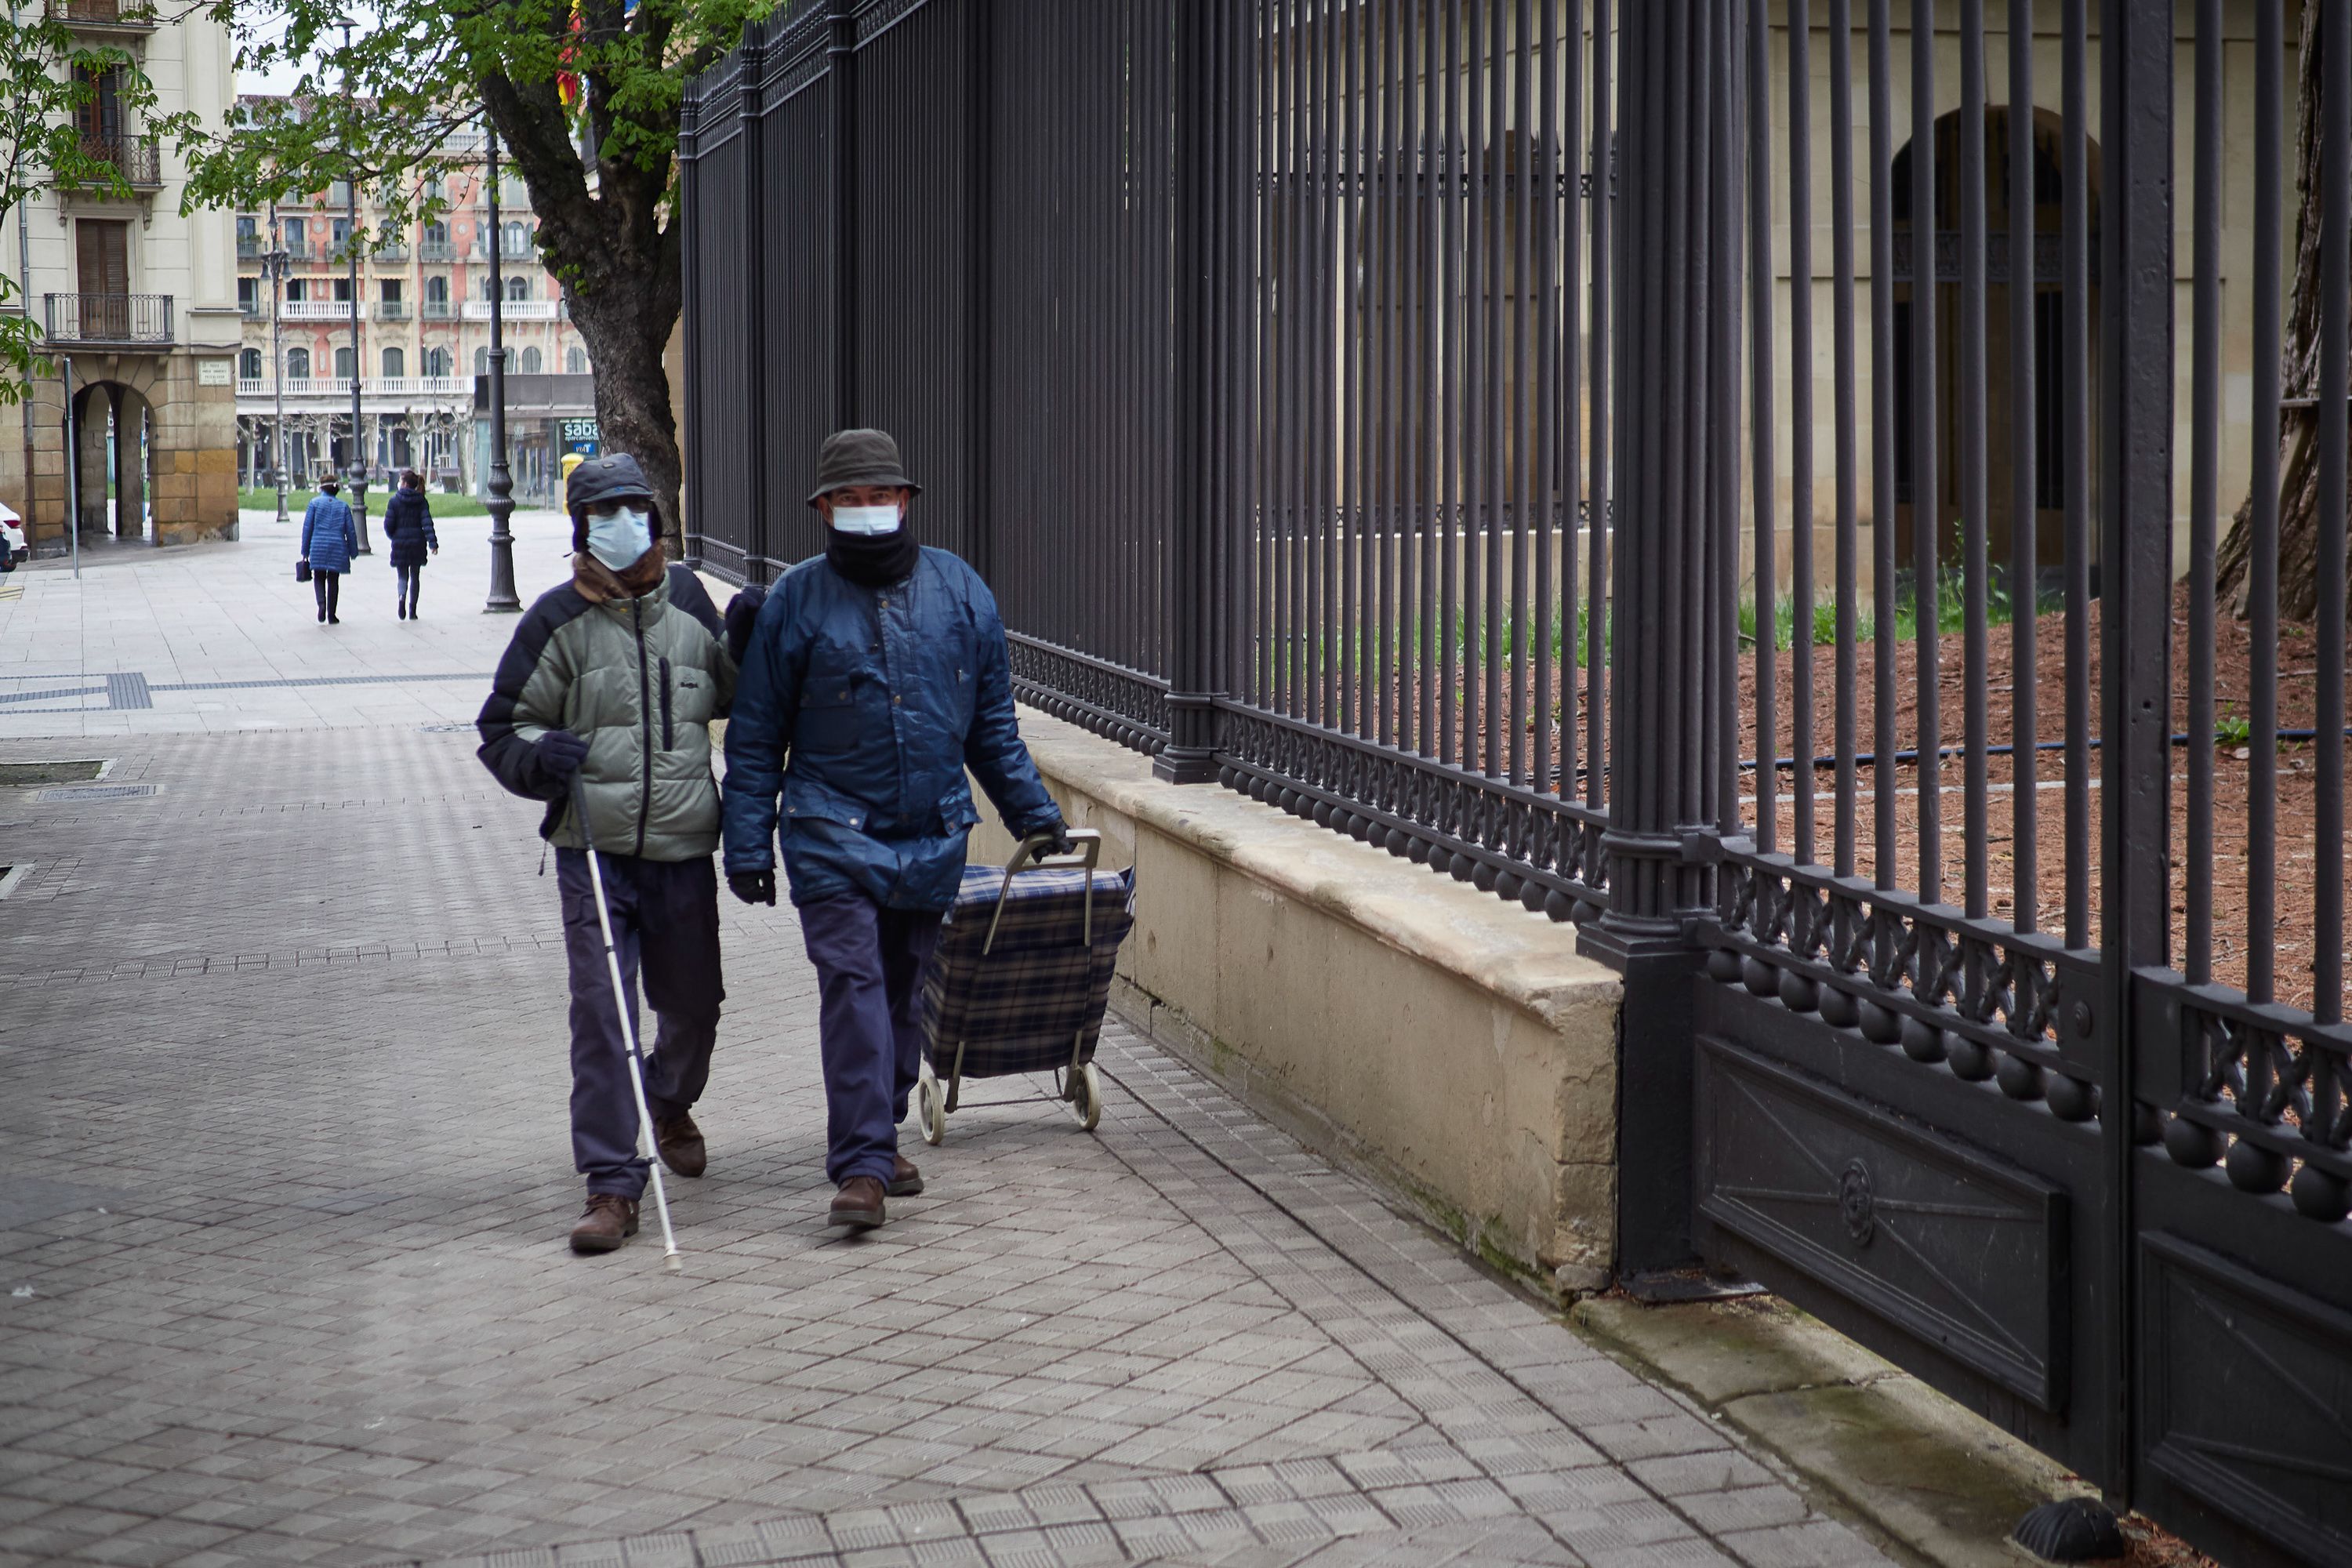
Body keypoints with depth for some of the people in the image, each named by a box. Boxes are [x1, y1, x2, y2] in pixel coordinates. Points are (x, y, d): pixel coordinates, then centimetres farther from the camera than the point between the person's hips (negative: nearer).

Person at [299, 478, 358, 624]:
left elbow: (307, 528, 0)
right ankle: (331, 614, 9)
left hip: (318, 547, -1)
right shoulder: (344, 505, 5)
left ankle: (322, 604, -14)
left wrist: (305, 551, 6)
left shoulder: (315, 503, 1)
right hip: (338, 548, 1)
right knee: (333, 580, 10)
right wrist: (353, 551, 13)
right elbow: (350, 531, 4)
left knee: (319, 578, 12)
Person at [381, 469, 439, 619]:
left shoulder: (395, 501, -6)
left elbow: (388, 524, -6)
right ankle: (412, 611, 13)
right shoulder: (421, 501, -2)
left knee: (402, 576, 7)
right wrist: (433, 543, -17)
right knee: (415, 577, 13)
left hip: (400, 544, -2)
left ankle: (402, 596, -25)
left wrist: (393, 537, 15)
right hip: (417, 543, 2)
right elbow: (427, 522, -11)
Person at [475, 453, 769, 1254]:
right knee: (601, 1016, -9)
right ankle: (612, 1185, -4)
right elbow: (501, 729, 3)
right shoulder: (559, 619, -2)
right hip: (595, 853, -3)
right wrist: (540, 754, -19)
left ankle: (671, 1104, 48)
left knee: (694, 1005, 16)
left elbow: (724, 696, 22)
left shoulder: (687, 599, 8)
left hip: (684, 851, 3)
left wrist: (742, 642, 3)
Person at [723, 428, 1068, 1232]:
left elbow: (993, 722, 15)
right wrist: (748, 845, -1)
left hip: (934, 834, 4)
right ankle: (862, 1166, -16)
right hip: (833, 833, -3)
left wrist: (1035, 815, 13)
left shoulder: (959, 591, 7)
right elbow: (755, 738, 3)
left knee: (904, 990, 11)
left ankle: (876, 1138, 25)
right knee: (853, 983, -14)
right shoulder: (796, 602, -1)